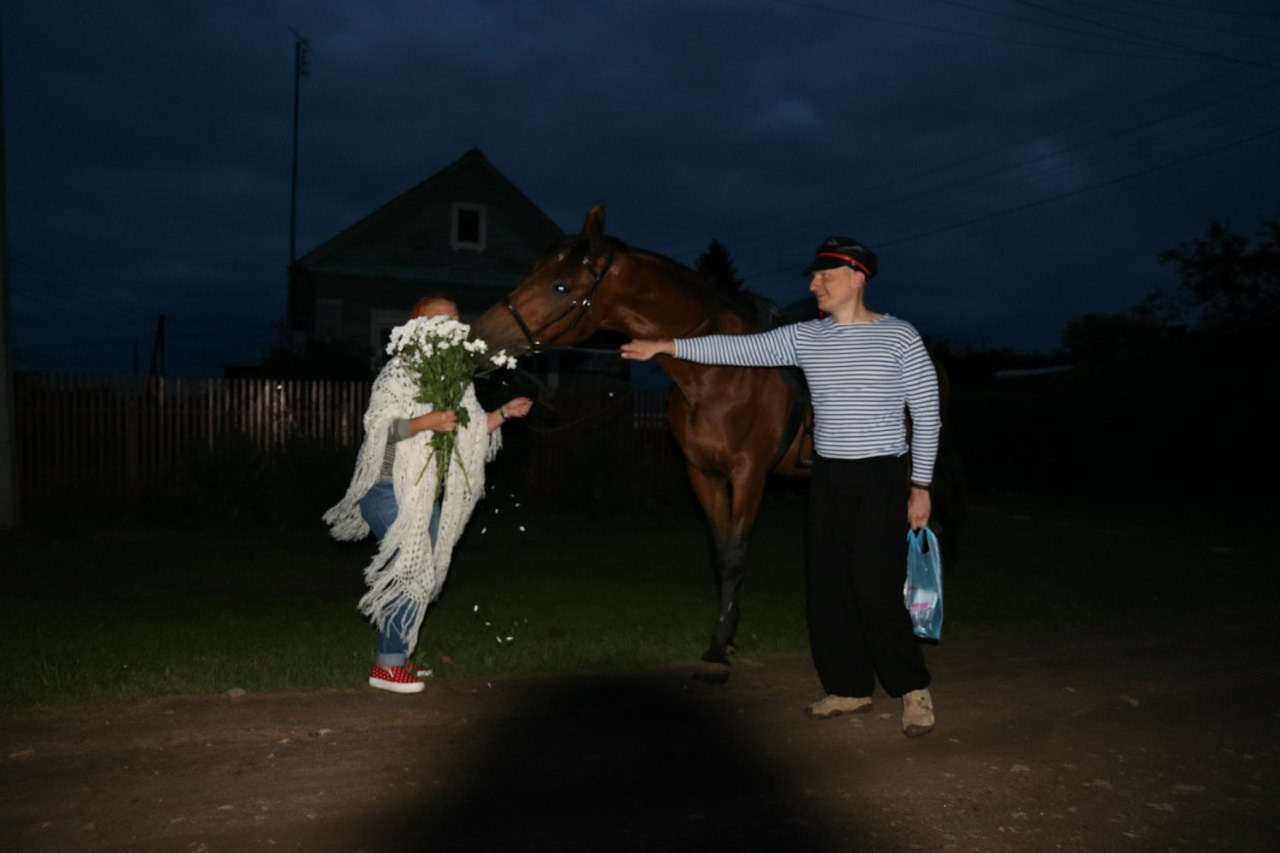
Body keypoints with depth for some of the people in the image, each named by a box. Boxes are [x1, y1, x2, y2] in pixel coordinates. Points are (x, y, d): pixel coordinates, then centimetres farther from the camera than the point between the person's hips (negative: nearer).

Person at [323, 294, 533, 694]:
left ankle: (397, 655, 24)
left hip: (430, 493, 8)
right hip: (393, 491, -8)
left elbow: (470, 433, 13)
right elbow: (377, 427, -19)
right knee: (409, 572, -9)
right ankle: (386, 664, 3)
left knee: (422, 573, 12)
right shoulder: (399, 371, -11)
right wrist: (428, 422, -28)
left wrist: (503, 413, 3)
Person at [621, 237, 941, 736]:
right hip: (827, 478, 6)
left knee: (875, 591, -6)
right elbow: (737, 349, 3)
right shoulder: (805, 338, 5)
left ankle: (913, 688, 15)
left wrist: (920, 486, -7)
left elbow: (927, 416, -5)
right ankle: (850, 689, 24)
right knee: (826, 589, 9)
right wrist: (664, 347, -2)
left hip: (882, 477, -5)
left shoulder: (899, 336, -7)